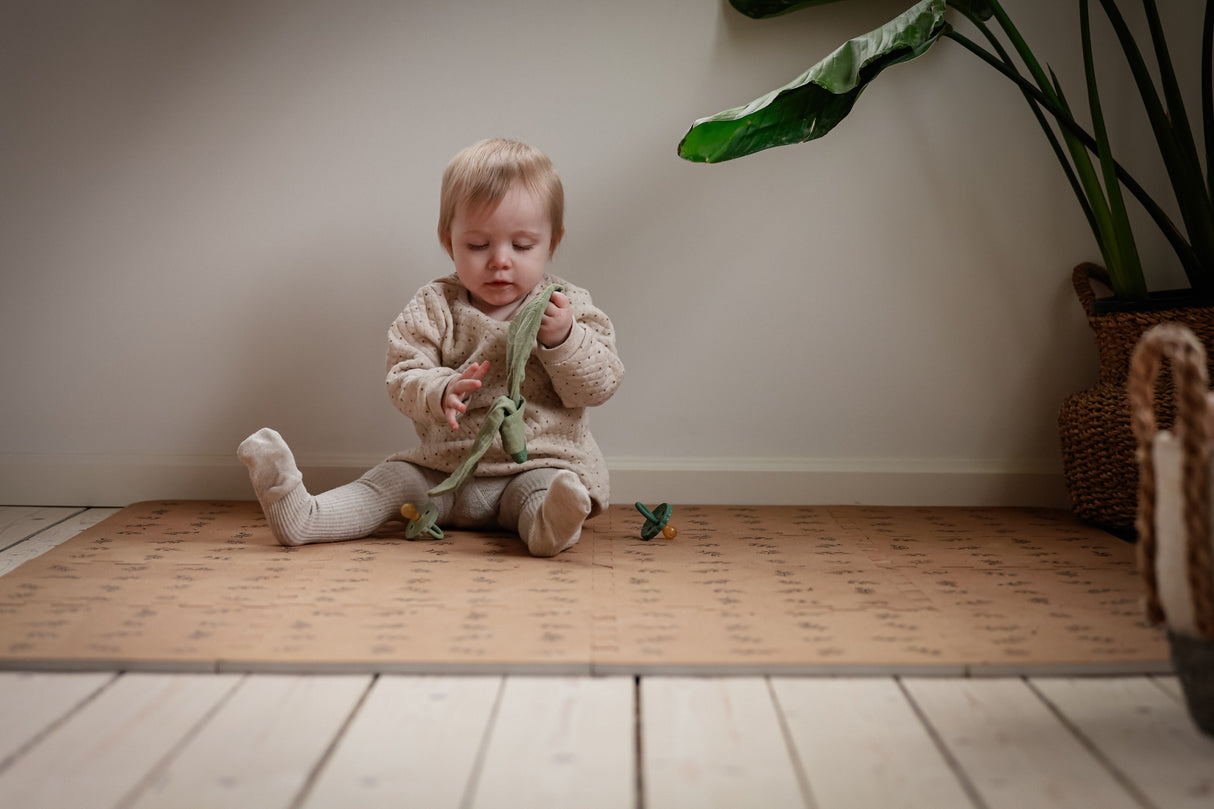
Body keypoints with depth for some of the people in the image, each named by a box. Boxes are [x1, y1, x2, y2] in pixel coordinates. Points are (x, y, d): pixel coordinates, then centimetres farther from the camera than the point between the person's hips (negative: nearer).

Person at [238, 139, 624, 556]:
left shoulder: (569, 306, 0)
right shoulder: (435, 307, 0)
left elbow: (599, 385, -5)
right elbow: (403, 380, -8)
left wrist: (563, 340, -24)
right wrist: (443, 392, -32)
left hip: (539, 463, -2)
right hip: (446, 465, 3)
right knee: (391, 480, -13)